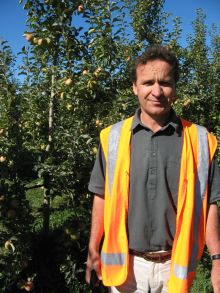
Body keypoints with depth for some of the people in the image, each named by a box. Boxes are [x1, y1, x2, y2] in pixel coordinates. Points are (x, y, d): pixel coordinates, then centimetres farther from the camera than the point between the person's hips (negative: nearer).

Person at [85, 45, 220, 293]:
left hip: (176, 266, 0)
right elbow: (102, 197, 3)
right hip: (126, 263, 0)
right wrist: (93, 250, 5)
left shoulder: (199, 140, -5)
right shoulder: (112, 137, -4)